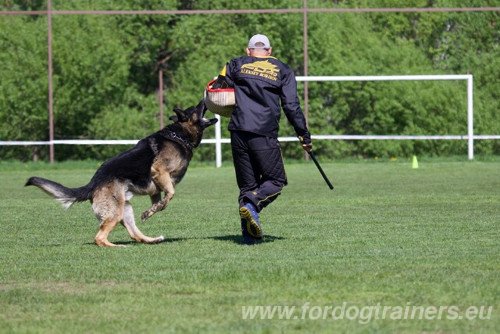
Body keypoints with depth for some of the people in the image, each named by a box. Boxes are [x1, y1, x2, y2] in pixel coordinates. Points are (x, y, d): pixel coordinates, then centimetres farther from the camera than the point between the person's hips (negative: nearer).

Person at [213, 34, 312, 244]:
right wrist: (304, 136, 8)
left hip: (238, 132, 3)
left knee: (247, 184, 11)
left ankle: (249, 234, 0)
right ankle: (251, 203, -21)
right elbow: (291, 106, 4)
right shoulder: (282, 71, 11)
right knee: (275, 181, 9)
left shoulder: (236, 65, 14)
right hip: (264, 135, -2)